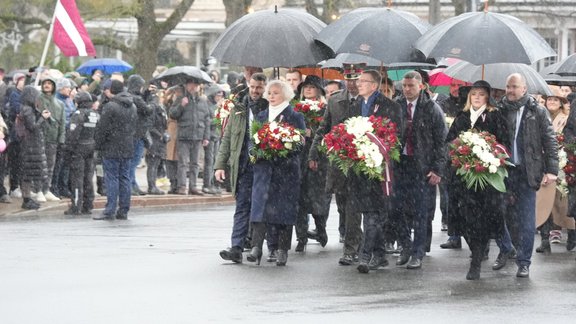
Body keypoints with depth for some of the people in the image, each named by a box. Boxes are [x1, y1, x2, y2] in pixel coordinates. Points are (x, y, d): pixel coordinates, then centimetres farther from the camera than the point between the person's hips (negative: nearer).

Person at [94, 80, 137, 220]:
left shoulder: (110, 106, -14)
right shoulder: (133, 107, 10)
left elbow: (102, 128, -12)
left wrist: (99, 144, -1)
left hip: (112, 149, -6)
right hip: (127, 149, 6)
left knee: (112, 178, -4)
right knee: (124, 178, 9)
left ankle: (110, 211, -6)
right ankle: (123, 211, 11)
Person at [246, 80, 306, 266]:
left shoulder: (295, 117, 2)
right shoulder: (261, 117, 15)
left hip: (286, 169, -3)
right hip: (264, 168, 3)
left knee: (284, 207, -1)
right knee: (260, 206, -9)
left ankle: (282, 251, 5)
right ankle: (256, 247, -13)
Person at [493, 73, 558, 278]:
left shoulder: (537, 112, 2)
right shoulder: (499, 111, 7)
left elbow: (550, 142, 1)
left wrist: (551, 170, -7)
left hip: (526, 173, -2)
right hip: (502, 171, 2)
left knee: (526, 220, 0)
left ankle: (524, 262, 9)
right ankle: (505, 249, 29)